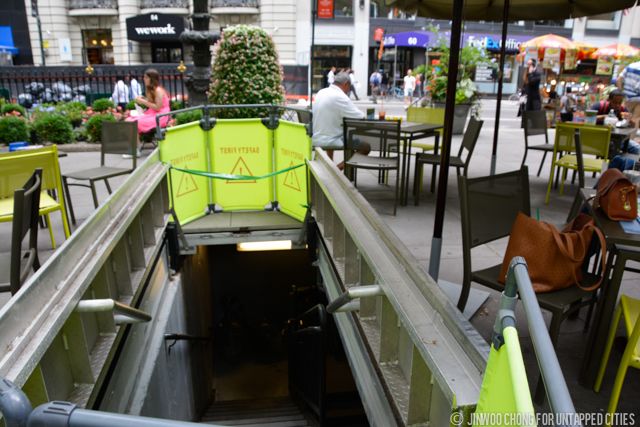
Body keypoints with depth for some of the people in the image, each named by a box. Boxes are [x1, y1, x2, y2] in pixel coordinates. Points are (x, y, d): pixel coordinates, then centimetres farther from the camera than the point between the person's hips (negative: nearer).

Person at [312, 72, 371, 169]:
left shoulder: (322, 92, 7)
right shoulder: (340, 96, -17)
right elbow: (360, 117, -16)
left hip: (315, 138, 9)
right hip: (328, 141, -9)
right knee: (366, 147, -3)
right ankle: (337, 168, -6)